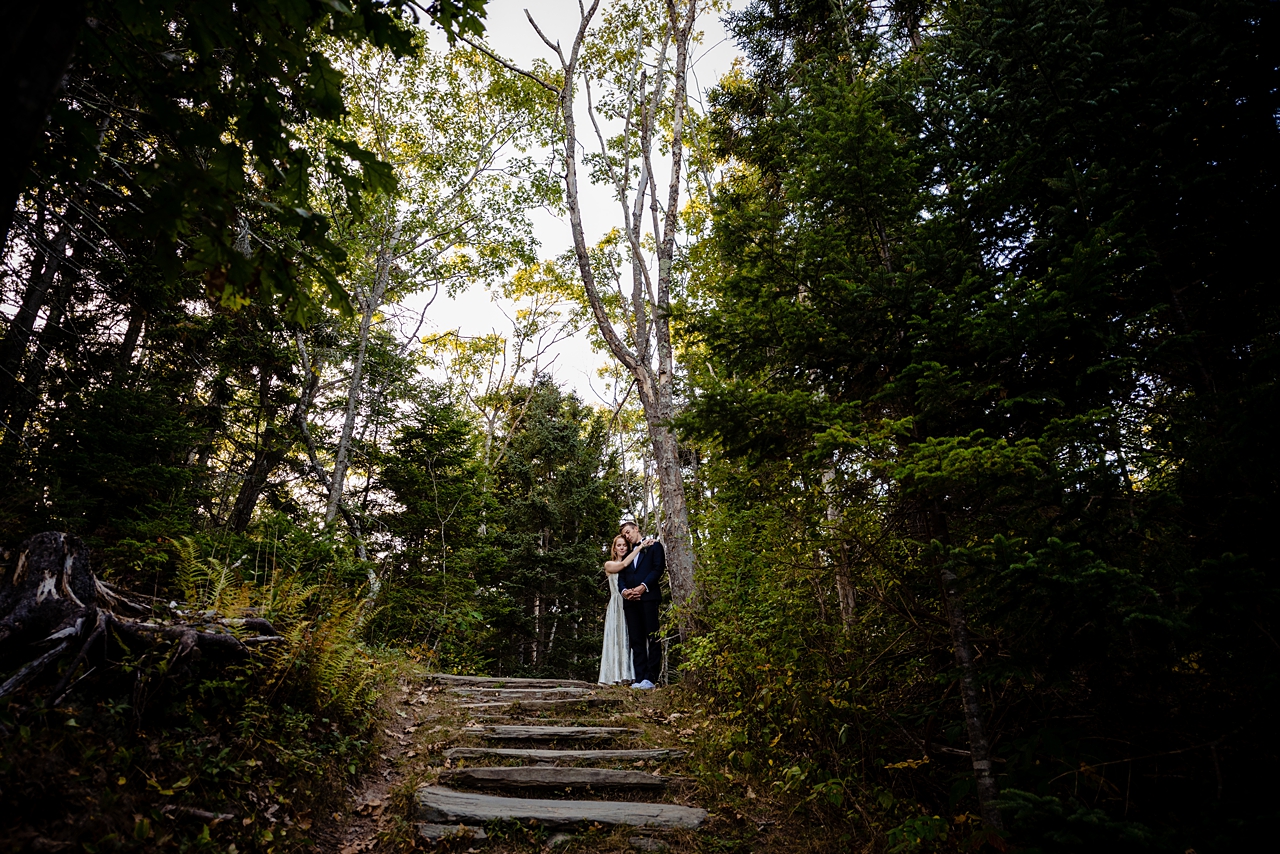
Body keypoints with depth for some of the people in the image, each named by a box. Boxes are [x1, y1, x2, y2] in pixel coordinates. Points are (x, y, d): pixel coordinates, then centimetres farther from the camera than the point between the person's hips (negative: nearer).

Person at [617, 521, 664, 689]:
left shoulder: (654, 546, 10)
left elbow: (659, 568, -3)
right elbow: (621, 576, 16)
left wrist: (643, 586, -14)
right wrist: (624, 590, -5)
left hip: (648, 597, -5)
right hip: (630, 600, 5)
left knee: (652, 638, -7)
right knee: (636, 641, 1)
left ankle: (650, 677, -7)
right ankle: (640, 678, 1)